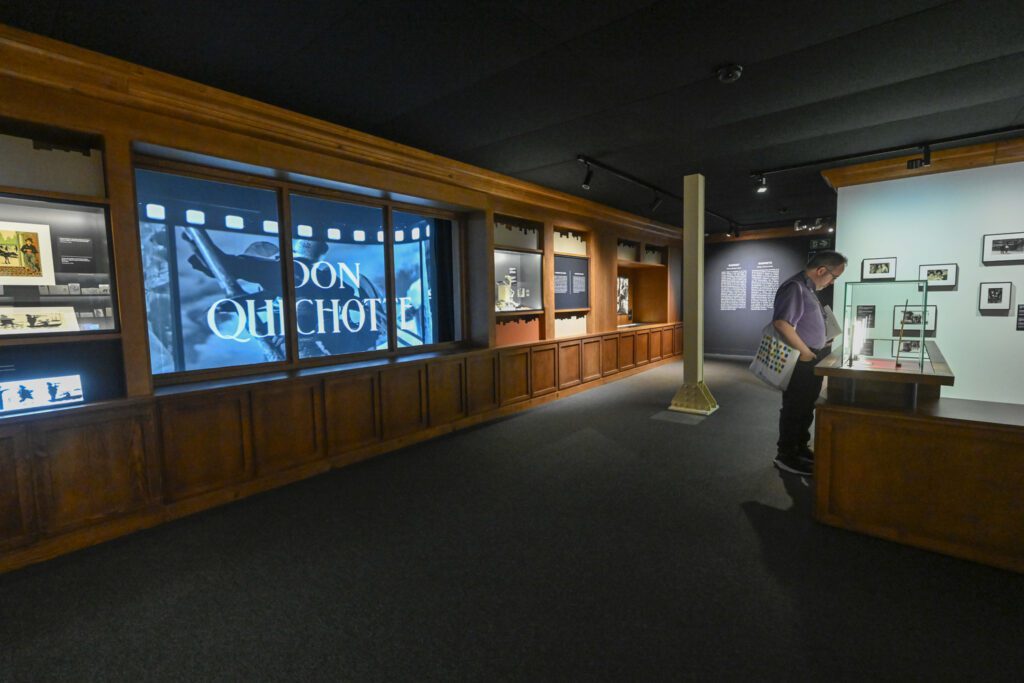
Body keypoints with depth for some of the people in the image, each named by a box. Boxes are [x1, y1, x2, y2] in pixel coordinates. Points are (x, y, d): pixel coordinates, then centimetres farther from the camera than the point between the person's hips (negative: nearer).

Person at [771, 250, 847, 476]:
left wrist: (821, 345, 13)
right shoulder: (795, 288, -19)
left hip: (810, 361, 10)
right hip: (800, 362, -10)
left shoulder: (808, 288, 14)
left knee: (806, 408, 19)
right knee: (794, 409, -1)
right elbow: (782, 324, -30)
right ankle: (786, 456, 10)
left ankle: (801, 449, 32)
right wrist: (806, 353, -21)